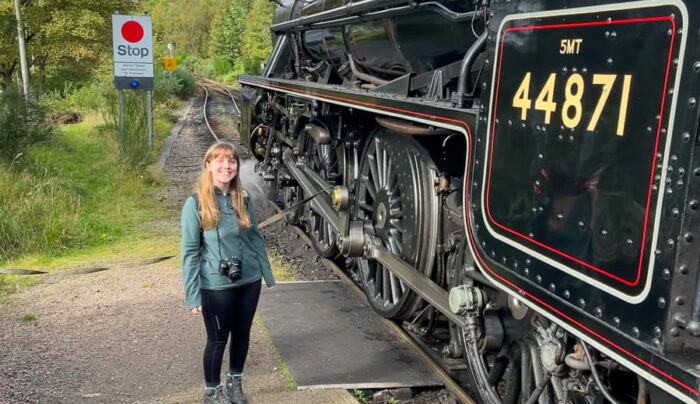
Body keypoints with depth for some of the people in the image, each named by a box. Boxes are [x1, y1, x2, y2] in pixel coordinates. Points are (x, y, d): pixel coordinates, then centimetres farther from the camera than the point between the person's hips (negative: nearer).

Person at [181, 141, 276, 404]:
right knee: (217, 339, 10)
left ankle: (235, 381, 40)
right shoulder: (196, 203, -12)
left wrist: (268, 275, 12)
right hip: (216, 285, -4)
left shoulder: (243, 198, 0)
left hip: (249, 280, 4)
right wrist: (192, 295, -13)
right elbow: (190, 252, -11)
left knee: (242, 334, 17)